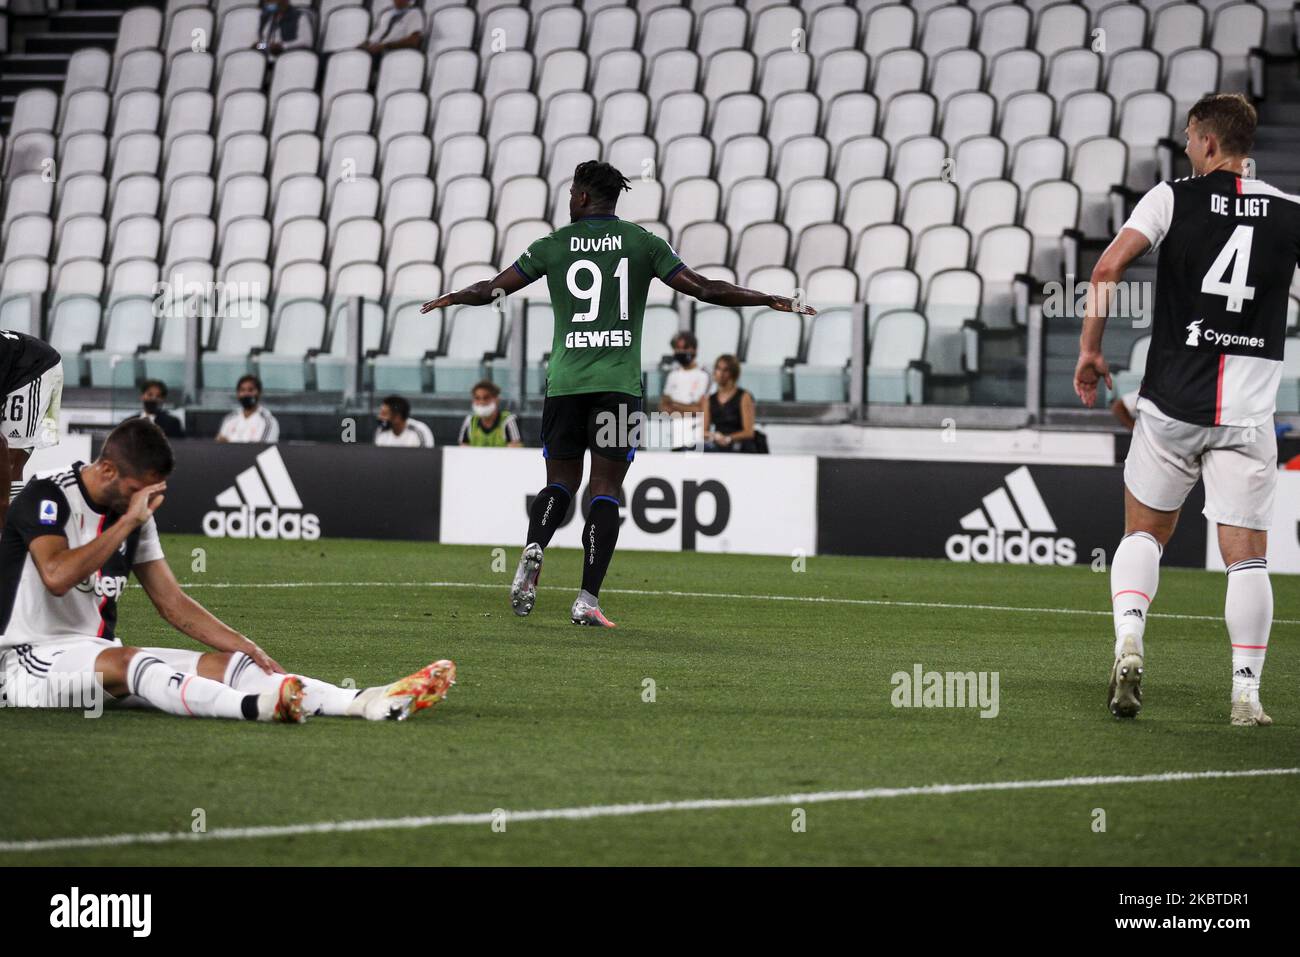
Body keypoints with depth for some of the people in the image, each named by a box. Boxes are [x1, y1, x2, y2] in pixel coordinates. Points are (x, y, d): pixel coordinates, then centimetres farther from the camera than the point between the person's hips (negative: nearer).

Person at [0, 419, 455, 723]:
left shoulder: (134, 516, 11)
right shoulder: (48, 496, -12)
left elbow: (173, 603, 14)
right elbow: (56, 576, -30)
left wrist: (245, 648, 3)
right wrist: (128, 521, -23)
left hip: (101, 655, 8)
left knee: (221, 664, -12)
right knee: (124, 661, -38)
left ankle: (366, 702, -29)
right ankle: (256, 707, -63)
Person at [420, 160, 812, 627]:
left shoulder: (553, 245, 6)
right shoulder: (643, 242, 4)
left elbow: (492, 290, 13)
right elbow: (703, 288, 0)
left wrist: (448, 298, 33)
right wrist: (773, 300, 8)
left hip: (564, 381, 1)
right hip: (619, 384, -1)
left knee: (560, 482, 14)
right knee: (605, 491, 1)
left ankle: (532, 552, -15)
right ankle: (587, 599, -8)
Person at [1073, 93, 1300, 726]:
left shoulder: (1174, 198, -1)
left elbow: (1108, 266, -11)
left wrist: (1090, 350, -2)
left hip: (1172, 405, 0)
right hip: (1249, 412, 0)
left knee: (1144, 532, 16)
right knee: (1247, 555, 4)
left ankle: (1128, 639, -6)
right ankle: (1247, 692, -1)